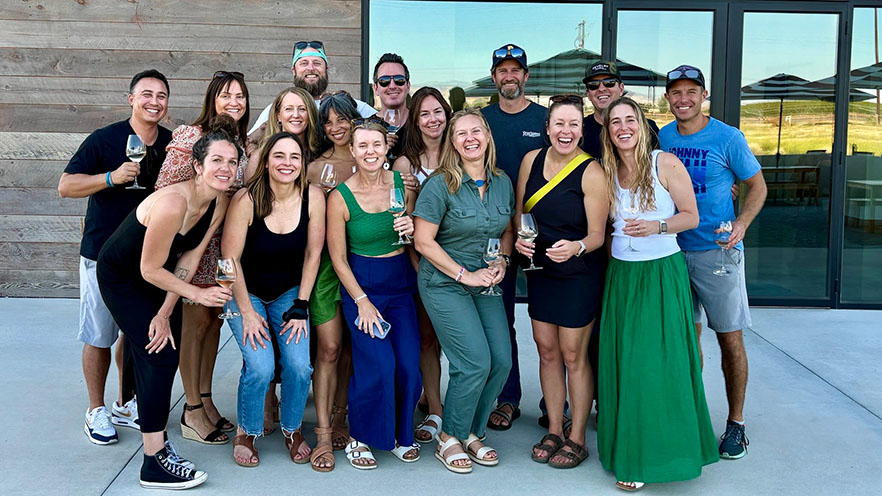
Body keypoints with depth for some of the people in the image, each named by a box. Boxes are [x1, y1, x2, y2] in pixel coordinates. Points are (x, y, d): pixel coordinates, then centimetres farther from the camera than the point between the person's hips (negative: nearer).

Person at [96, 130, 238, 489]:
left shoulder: (219, 202, -13)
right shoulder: (172, 203, -35)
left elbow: (190, 257, -9)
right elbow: (150, 270, -26)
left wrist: (165, 313, -11)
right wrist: (198, 295, -19)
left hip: (157, 276, 7)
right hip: (121, 277, -7)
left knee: (163, 350, 8)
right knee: (160, 356, -11)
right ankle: (154, 463, -5)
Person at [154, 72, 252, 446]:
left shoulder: (241, 141, 10)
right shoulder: (190, 137, -11)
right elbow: (164, 190, -13)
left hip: (225, 242, 7)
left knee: (215, 318, 11)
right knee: (197, 321, -2)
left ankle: (205, 400, 23)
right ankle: (192, 412, 9)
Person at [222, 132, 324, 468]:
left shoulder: (313, 197, -15)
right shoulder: (246, 200, -22)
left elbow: (313, 254, -6)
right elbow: (230, 259, -15)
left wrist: (300, 307, -6)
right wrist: (247, 312, -13)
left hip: (288, 293, 2)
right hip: (246, 292, -2)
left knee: (299, 365, -15)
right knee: (260, 366, -19)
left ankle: (292, 429, 14)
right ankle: (246, 433, 9)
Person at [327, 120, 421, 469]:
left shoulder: (401, 182, -1)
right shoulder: (340, 197, -10)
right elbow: (338, 258, -5)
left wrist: (413, 227, -13)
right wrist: (362, 302, -9)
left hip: (402, 281, 4)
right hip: (361, 283, -3)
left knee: (409, 364, -3)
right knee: (377, 365, -14)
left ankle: (400, 434, 21)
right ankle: (360, 438, 9)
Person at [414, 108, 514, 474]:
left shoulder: (502, 183, 5)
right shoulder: (441, 185, -12)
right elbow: (423, 241, -13)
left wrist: (502, 261, -2)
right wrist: (465, 275, -15)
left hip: (486, 285, 6)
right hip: (444, 285, -6)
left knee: (502, 360, -1)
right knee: (476, 362, -13)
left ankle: (472, 432, 20)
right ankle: (449, 438, 9)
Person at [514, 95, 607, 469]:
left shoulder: (591, 172, -16)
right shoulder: (532, 160, -1)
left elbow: (597, 234, -15)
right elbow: (520, 210, 9)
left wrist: (576, 247, -35)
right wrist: (520, 236, -10)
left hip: (580, 273, -5)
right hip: (540, 268, 5)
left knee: (573, 355, 2)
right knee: (547, 351, 12)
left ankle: (577, 438, 17)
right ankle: (554, 430, 26)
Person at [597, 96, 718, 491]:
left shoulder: (666, 164, -6)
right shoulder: (606, 172, 6)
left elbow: (691, 217, -3)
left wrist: (656, 226, -17)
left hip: (663, 273, -4)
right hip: (621, 275, 4)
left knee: (660, 362, -4)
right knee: (623, 364, 4)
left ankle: (663, 450, 11)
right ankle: (630, 454, 17)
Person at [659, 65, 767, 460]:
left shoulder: (727, 138, -6)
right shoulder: (661, 138, 5)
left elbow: (757, 186, 1)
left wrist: (742, 223, -16)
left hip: (717, 251, -3)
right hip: (674, 250, 4)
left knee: (730, 339, 0)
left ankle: (735, 423, 14)